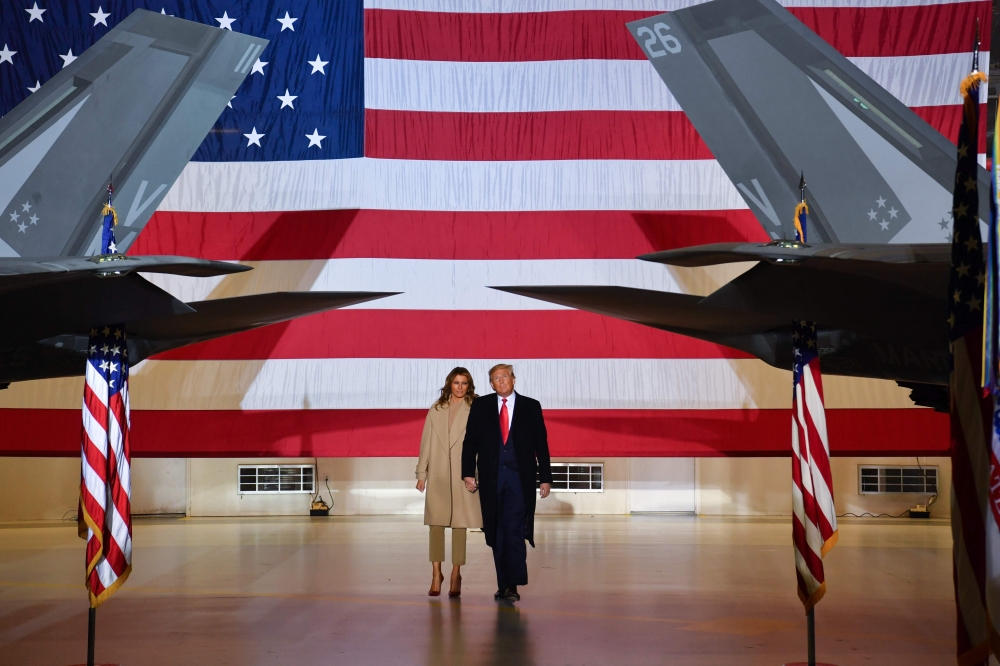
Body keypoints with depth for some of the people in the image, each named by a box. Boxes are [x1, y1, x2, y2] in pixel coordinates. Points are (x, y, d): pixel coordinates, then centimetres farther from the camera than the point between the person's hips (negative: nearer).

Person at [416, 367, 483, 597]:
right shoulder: (436, 410, 9)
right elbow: (426, 442, 8)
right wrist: (421, 473, 4)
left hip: (462, 474, -2)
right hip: (438, 474, 2)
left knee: (459, 523, 2)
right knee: (436, 522, 1)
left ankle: (456, 574, 9)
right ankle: (436, 572, 7)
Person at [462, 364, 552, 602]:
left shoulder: (531, 407, 7)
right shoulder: (480, 406, 9)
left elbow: (541, 444, 6)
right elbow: (470, 441, 6)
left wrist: (545, 478, 2)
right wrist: (468, 473, -3)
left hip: (519, 478, -2)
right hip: (491, 478, 2)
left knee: (514, 530, -12)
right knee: (497, 533, 5)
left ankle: (511, 585, -10)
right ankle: (504, 585, 11)